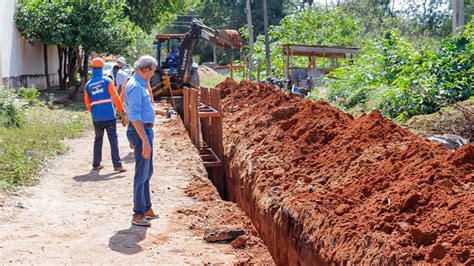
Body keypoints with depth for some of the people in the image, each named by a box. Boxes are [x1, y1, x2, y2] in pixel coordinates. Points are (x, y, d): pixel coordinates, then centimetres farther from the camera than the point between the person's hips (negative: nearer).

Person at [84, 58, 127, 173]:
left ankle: (96, 164, 20)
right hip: (109, 116, -4)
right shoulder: (107, 81, -3)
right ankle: (117, 164, -10)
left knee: (98, 139, 17)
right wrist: (122, 110, -1)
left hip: (96, 117, 4)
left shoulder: (88, 85, 7)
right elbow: (115, 97, -8)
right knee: (113, 139, -3)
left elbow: (87, 102, 14)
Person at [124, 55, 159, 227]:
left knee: (147, 172, 18)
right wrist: (145, 140, -27)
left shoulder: (140, 84, 14)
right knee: (142, 174, -6)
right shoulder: (135, 86, -18)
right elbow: (135, 116, -25)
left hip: (145, 130, 11)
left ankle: (146, 208, 28)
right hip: (141, 132, -11)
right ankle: (138, 214, -1)